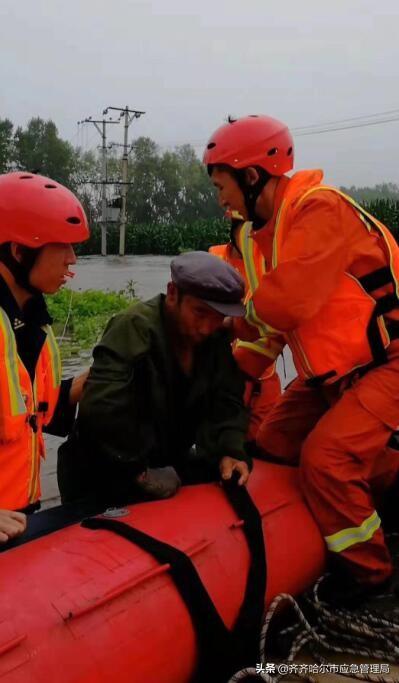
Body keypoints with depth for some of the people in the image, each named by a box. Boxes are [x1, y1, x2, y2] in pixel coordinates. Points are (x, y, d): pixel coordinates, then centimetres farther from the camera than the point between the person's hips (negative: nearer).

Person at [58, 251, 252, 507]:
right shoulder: (135, 327, -25)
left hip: (169, 468, 6)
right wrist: (140, 470, -25)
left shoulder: (216, 338, -3)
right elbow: (100, 407, -34)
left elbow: (227, 404, -3)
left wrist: (230, 451, -21)